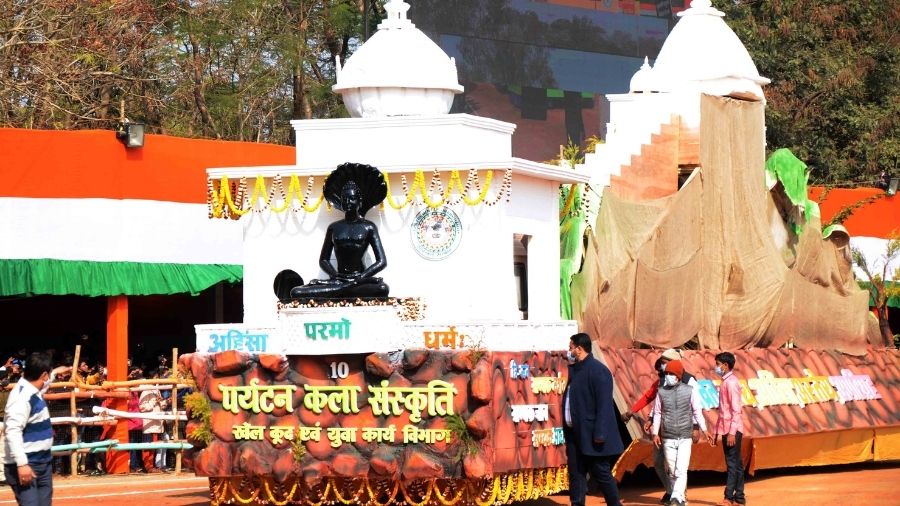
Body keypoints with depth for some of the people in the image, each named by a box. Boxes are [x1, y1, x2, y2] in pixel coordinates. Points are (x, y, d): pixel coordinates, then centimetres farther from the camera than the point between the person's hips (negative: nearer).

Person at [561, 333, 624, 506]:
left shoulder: (598, 371, -14)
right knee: (576, 474, 8)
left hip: (591, 435, -8)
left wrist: (600, 433, -22)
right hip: (575, 433, 8)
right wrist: (567, 429, 13)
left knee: (601, 474, 1)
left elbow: (604, 405, -19)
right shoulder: (575, 369, 12)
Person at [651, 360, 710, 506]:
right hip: (668, 438, 2)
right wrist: (655, 433, 5)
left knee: (681, 470, -13)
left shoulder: (690, 391, 1)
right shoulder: (661, 392, 5)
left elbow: (697, 411, 3)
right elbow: (657, 413, 10)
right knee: (672, 471, 5)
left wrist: (703, 430, -4)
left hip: (685, 438, -2)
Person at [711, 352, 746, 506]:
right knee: (735, 464, 9)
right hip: (726, 429, 9)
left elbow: (736, 409, -18)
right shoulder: (725, 382, 17)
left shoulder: (731, 382, -12)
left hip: (732, 429, -9)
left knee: (732, 463, -9)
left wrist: (732, 432, -22)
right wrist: (717, 432, 19)